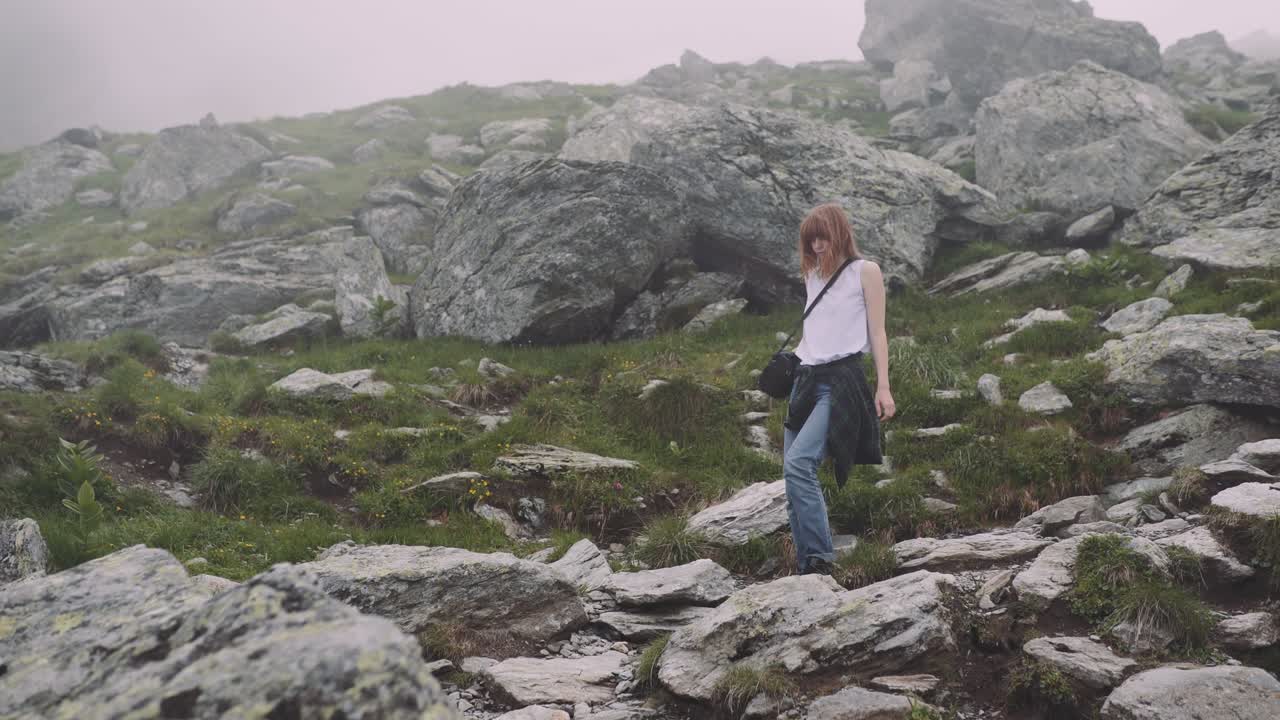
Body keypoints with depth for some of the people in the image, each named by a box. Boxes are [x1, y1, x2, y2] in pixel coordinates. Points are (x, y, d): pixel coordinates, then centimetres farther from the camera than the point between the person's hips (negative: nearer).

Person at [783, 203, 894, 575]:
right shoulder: (814, 274, 21)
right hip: (806, 378, 7)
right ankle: (807, 565, 6)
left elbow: (876, 332, 1)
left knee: (798, 463, -24)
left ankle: (821, 556, -18)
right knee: (793, 475, -1)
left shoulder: (865, 271, 4)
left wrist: (883, 387, -6)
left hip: (841, 378, -7)